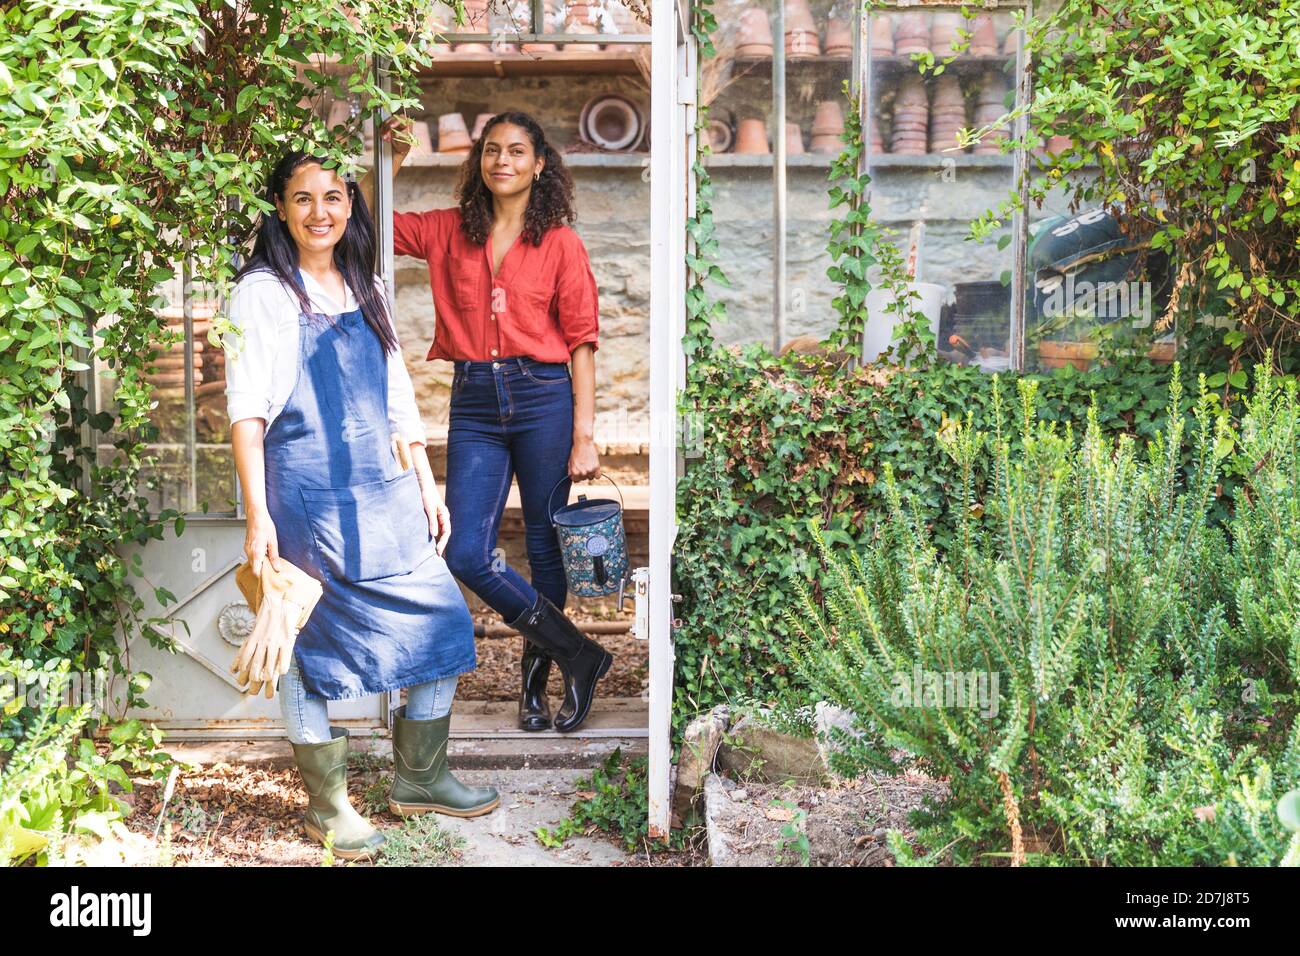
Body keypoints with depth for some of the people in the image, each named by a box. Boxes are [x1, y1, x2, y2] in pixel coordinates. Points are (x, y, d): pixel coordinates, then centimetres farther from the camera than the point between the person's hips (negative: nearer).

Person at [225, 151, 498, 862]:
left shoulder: (366, 290, 13)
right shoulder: (263, 293, -5)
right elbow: (247, 409, -10)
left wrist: (427, 486, 13)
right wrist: (257, 516, -17)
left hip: (383, 494, 6)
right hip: (305, 498, -6)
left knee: (441, 621, 5)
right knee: (315, 644, 2)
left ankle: (419, 779, 22)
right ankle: (328, 804, 18)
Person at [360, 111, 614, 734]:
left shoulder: (560, 244, 1)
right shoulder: (448, 232, 10)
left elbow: (581, 342, -1)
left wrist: (584, 437, -7)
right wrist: (390, 161, 2)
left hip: (543, 400, -3)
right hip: (473, 403, 3)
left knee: (545, 549, 6)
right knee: (465, 552, -7)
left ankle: (535, 681, 24)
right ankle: (578, 656, 7)